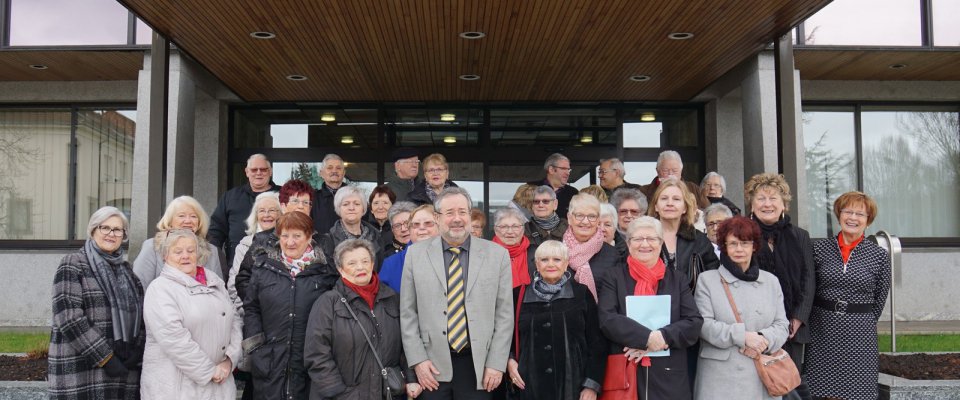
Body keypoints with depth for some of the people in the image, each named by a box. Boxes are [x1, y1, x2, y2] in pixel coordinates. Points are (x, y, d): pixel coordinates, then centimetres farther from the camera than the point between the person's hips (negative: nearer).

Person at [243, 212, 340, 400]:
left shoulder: (326, 271, 1)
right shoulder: (264, 267, 5)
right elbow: (251, 308, 9)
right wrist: (254, 345, -1)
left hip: (310, 361, -1)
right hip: (269, 362, 1)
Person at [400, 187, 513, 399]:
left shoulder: (497, 255, 1)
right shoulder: (416, 254, 2)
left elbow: (504, 314, 1)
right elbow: (408, 313, 3)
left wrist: (497, 364, -4)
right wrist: (418, 360, -4)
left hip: (478, 365, 0)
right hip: (433, 365, 0)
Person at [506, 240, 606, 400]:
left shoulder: (581, 294, 2)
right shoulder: (520, 295, 7)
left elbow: (596, 342, 2)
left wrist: (592, 385, -4)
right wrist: (510, 360, -1)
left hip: (572, 386, -1)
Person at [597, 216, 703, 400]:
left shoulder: (677, 279, 9)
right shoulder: (613, 277, 3)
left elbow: (694, 323, 0)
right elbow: (607, 320, -9)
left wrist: (661, 337, -15)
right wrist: (647, 337, -19)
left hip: (669, 376, 2)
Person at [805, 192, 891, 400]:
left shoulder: (880, 256, 0)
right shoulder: (819, 249, 0)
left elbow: (880, 299, 8)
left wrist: (863, 323, 12)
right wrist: (828, 317, 8)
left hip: (859, 335, 0)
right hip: (822, 331, 1)